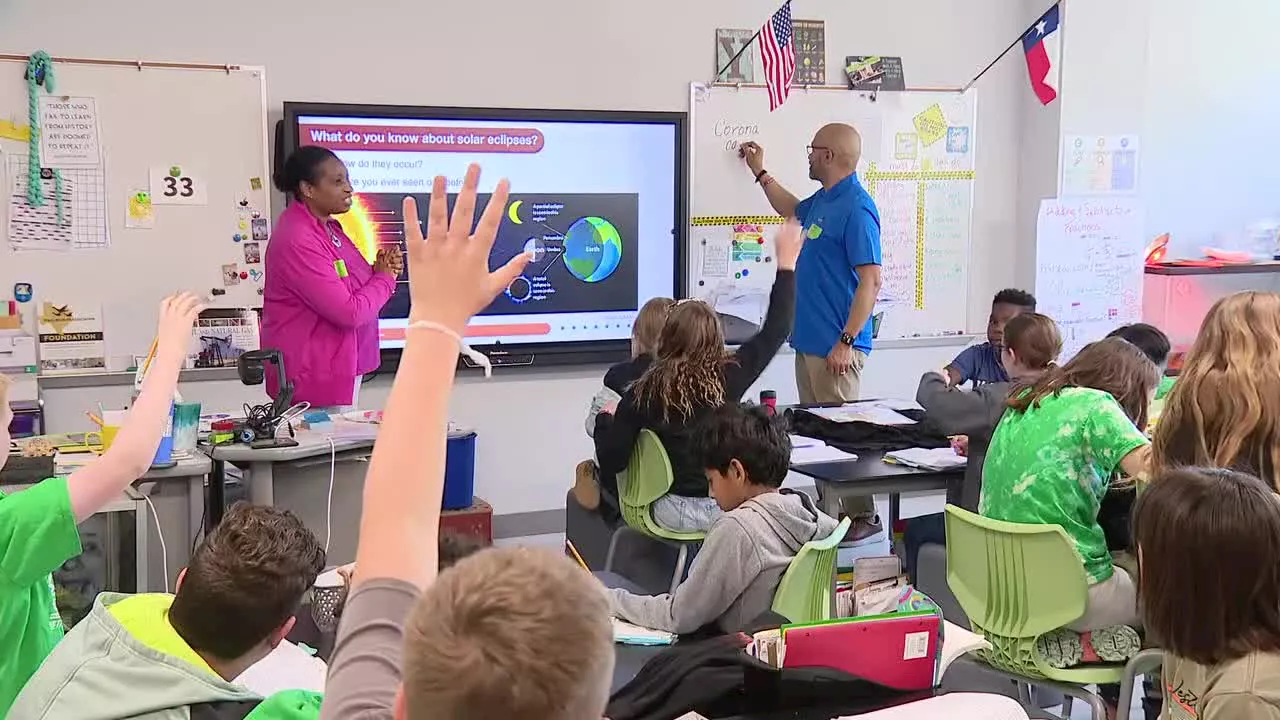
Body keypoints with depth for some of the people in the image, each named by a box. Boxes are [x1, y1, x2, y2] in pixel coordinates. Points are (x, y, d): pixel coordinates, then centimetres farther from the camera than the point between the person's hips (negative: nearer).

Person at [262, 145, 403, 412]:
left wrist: (381, 269, 0)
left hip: (341, 367, 10)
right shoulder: (297, 241, -20)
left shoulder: (327, 227, 10)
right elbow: (349, 312, -22)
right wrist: (385, 279, -5)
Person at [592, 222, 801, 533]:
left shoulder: (642, 394, -11)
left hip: (674, 512, 0)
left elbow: (612, 461, -11)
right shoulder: (730, 377, -9)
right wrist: (786, 265, 11)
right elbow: (775, 331, 3)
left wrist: (605, 419, 10)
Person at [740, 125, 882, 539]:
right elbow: (793, 211, 38)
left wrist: (847, 341, -24)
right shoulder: (821, 201, 12)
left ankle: (863, 517, 3)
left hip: (836, 346, -10)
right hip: (809, 341, 10)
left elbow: (871, 280, -21)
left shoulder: (856, 207, -17)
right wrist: (759, 171, 39)